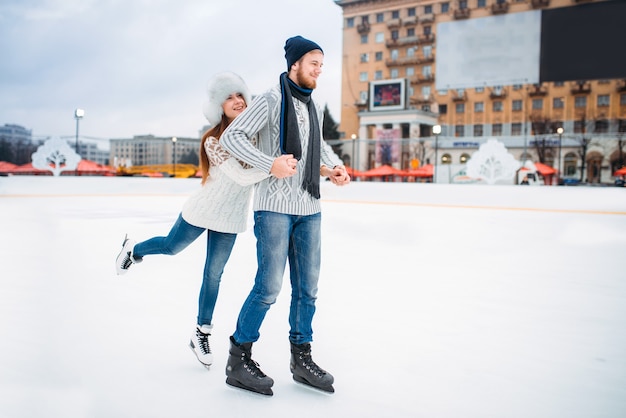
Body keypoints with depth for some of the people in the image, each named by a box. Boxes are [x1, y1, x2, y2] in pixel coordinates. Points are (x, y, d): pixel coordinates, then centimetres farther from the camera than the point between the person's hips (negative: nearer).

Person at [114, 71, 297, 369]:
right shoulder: (214, 140, -22)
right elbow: (241, 176, -32)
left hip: (230, 219, 3)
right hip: (203, 210, -3)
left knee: (214, 276, 12)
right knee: (171, 247, 20)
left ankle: (201, 334, 27)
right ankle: (132, 249, 53)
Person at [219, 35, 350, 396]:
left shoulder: (315, 107, 15)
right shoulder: (271, 100, -6)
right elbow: (232, 137, -11)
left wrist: (334, 166, 10)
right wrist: (271, 164, -21)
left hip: (310, 210, 7)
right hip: (275, 207, -7)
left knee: (307, 288, 10)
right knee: (269, 287, -7)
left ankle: (301, 359, 24)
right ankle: (239, 360, 10)